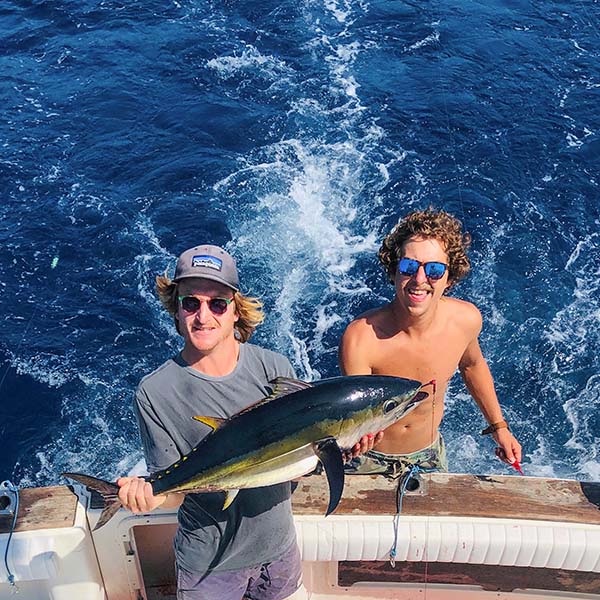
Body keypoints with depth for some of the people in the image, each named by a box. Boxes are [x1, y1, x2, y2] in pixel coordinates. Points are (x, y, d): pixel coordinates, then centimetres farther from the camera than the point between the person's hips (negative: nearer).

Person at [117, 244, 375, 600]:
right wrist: (151, 494, -37)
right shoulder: (155, 394, -18)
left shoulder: (275, 369, -12)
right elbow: (173, 489, -15)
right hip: (208, 561, -2)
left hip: (277, 545, 3)